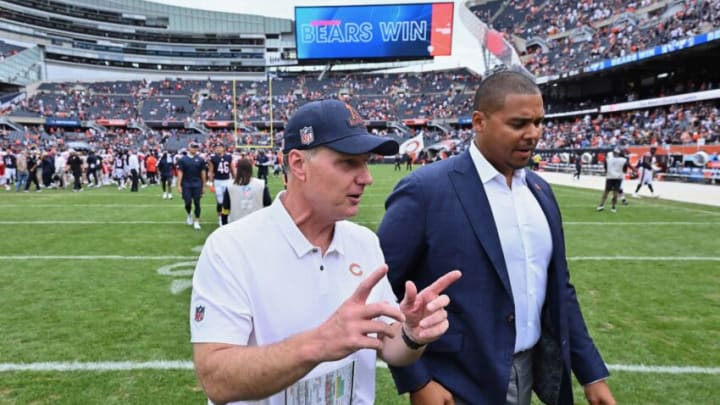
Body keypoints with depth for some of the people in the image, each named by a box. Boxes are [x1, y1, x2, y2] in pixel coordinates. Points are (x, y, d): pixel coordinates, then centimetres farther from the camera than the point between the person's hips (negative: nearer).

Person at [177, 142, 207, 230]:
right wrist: (179, 185, -6)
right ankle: (189, 215, 29)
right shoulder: (183, 159, 1)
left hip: (197, 185, 1)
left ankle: (196, 221, 8)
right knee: (188, 202, -2)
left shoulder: (200, 160, 4)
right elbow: (180, 173, 0)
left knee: (197, 203, 1)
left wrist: (203, 186, 5)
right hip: (186, 185, -1)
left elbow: (203, 173, 6)